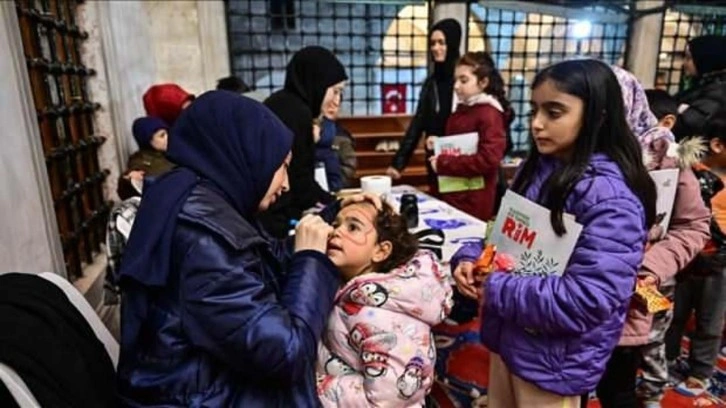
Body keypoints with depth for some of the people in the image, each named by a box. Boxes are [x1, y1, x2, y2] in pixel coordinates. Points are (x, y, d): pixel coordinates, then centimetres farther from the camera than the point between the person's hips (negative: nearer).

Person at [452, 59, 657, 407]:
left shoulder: (609, 198, -24)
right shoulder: (537, 168, 1)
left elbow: (587, 302, -29)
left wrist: (497, 291, -23)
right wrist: (470, 258, -9)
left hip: (554, 358, -7)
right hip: (507, 336, 7)